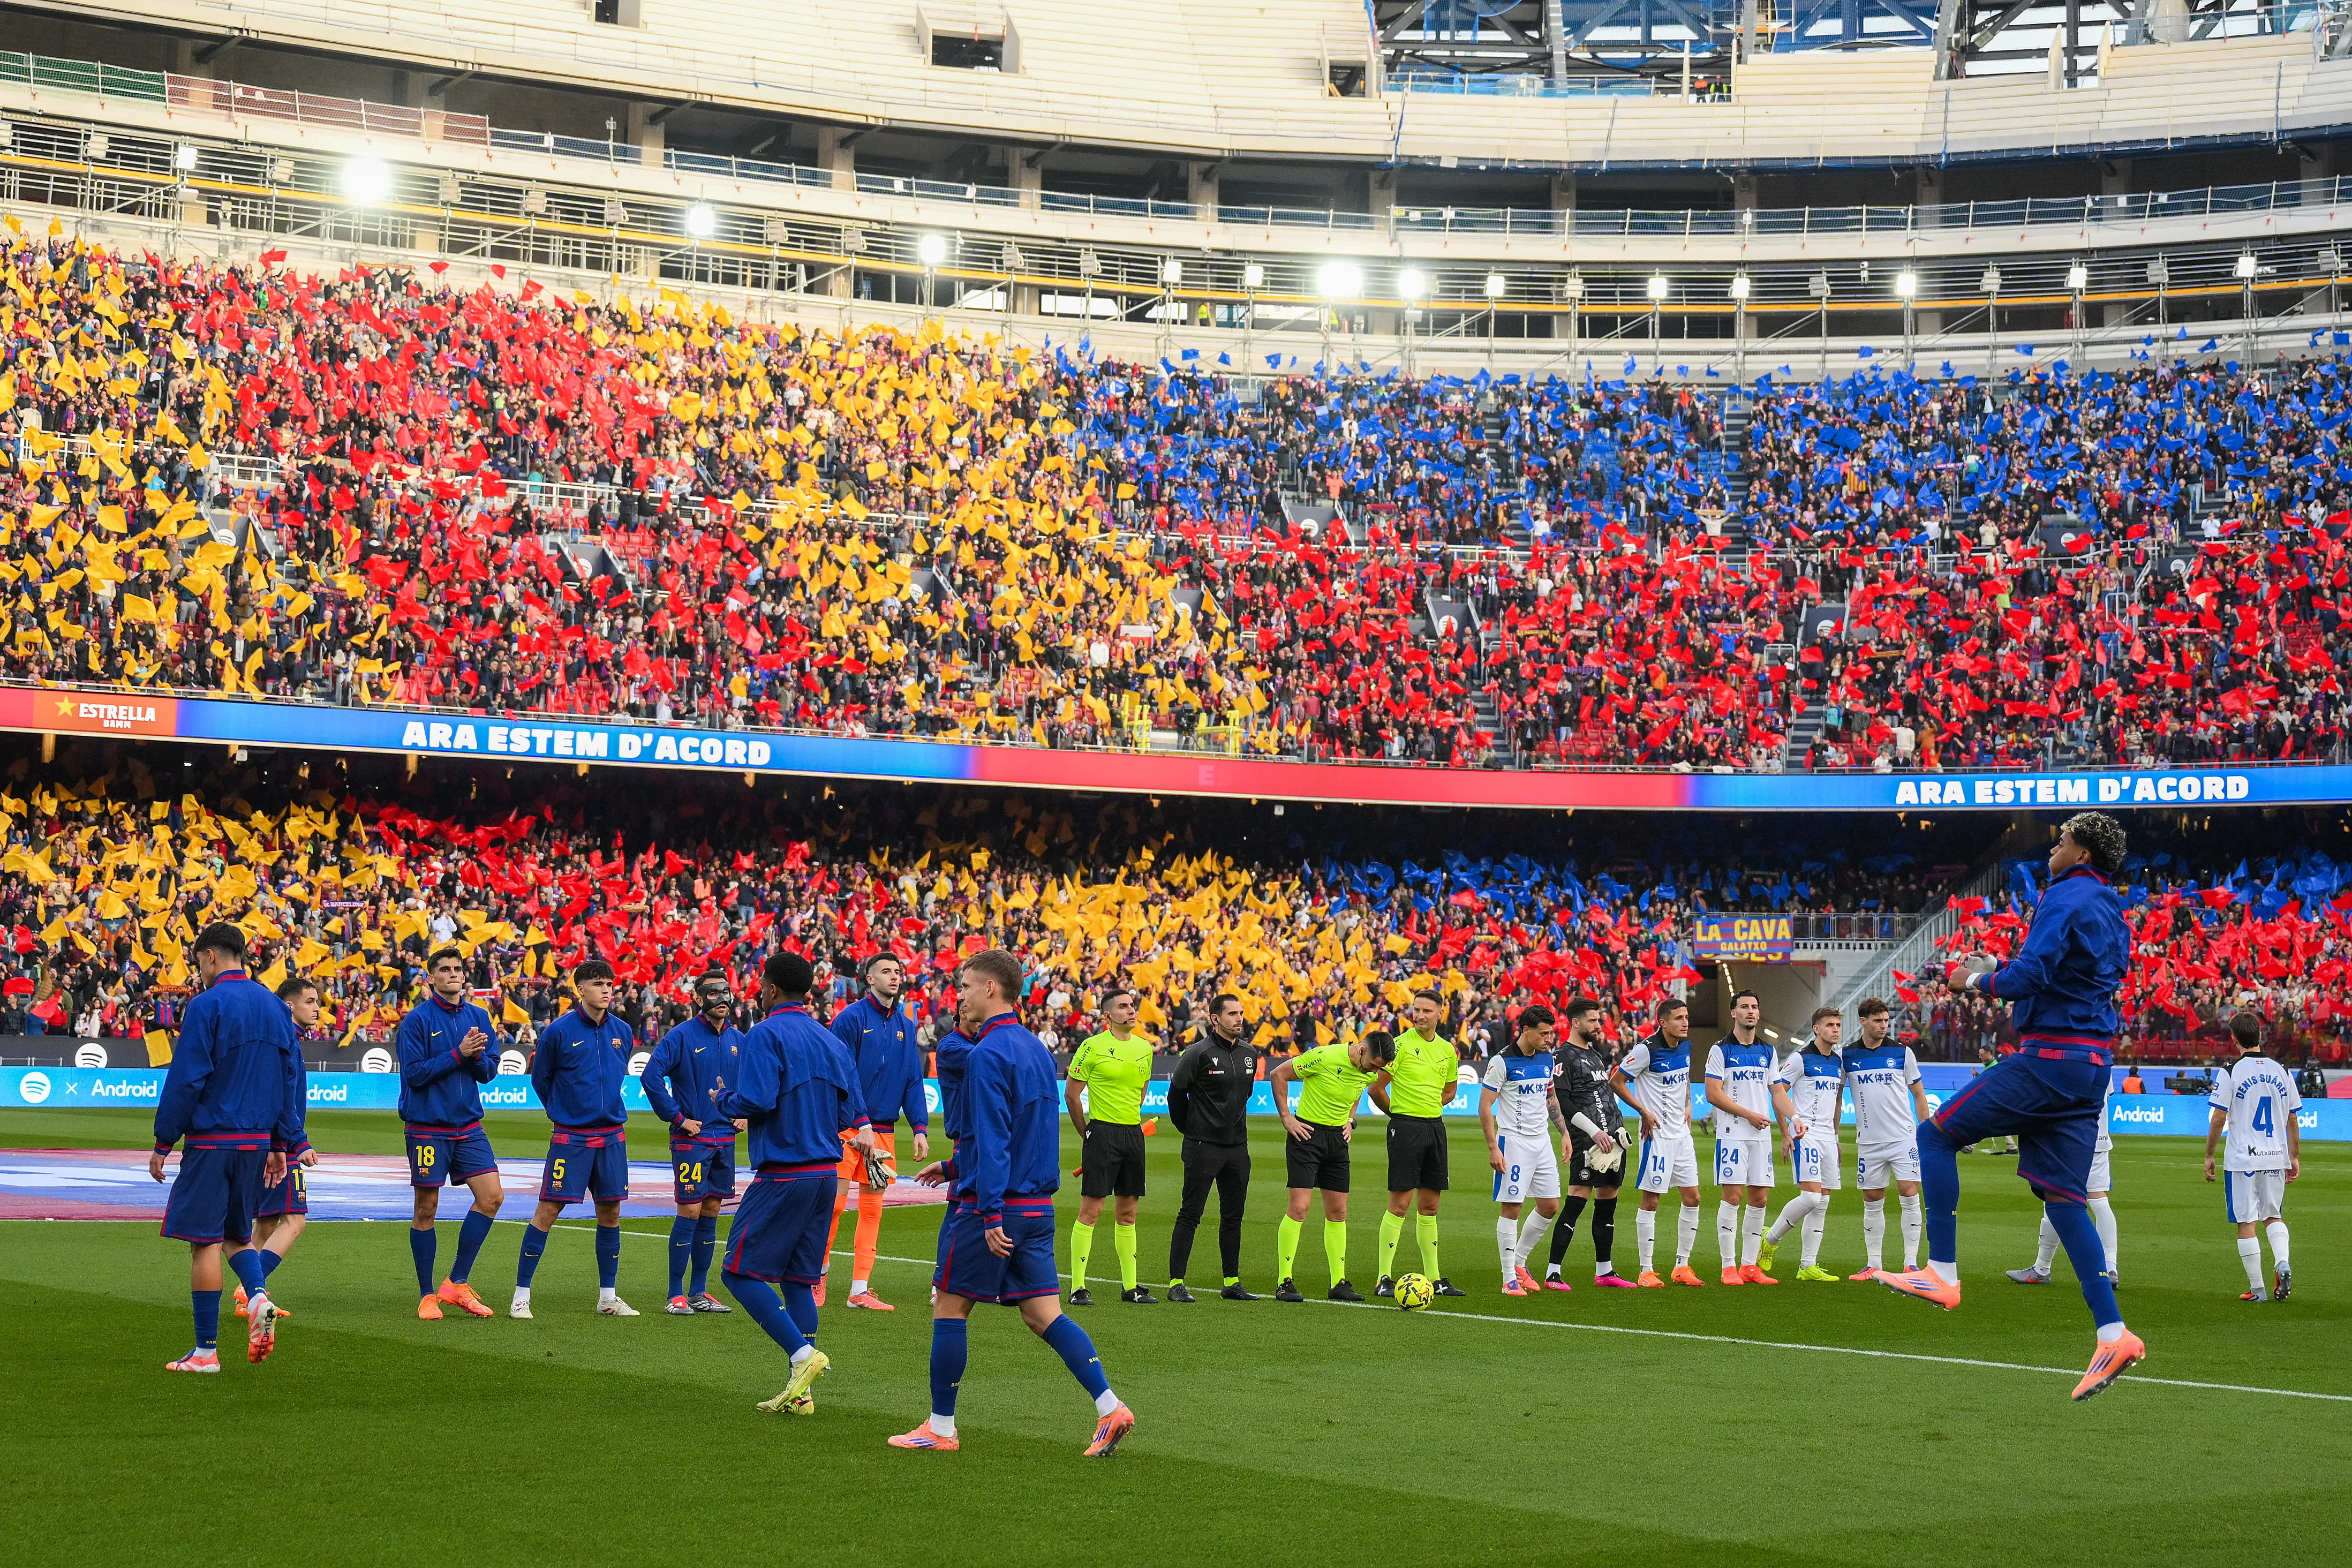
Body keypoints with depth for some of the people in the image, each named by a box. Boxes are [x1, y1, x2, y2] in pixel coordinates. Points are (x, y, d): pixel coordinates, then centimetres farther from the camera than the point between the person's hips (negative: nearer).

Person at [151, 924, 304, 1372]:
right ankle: (259, 1296, -8)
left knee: (205, 1241, -1)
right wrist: (281, 1145, 17)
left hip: (212, 1140, -6)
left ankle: (206, 1351, 1)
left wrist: (163, 1142, -4)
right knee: (237, 1233, 19)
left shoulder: (207, 1005, -10)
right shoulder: (275, 1007, 10)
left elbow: (185, 1079, -12)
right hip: (258, 1141, 6)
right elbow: (292, 1078, 12)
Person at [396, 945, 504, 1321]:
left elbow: (489, 1072, 7)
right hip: (427, 1127, -5)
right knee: (426, 1210, 2)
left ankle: (457, 1284, 6)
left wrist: (478, 1055, -14)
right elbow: (414, 1072, -13)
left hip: (468, 1127, 5)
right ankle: (427, 1296, 14)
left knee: (492, 1196, -5)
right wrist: (459, 1054, -18)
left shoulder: (479, 1018, 7)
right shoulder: (417, 1019, -7)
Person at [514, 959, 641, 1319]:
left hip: (612, 1136, 5)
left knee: (610, 1213, 8)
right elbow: (541, 1080, 4)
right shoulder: (558, 1032, -8)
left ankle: (608, 1297, 18)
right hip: (571, 1138, -5)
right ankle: (521, 1295, 2)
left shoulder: (623, 1032, 5)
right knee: (547, 1211, -5)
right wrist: (564, 1111, 9)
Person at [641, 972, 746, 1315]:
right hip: (691, 1138, -6)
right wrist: (677, 1118, -14)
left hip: (725, 1139, 6)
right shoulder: (682, 1036, -9)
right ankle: (676, 1296, 0)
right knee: (690, 1212, -7)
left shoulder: (738, 1040, 9)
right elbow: (651, 1077, -15)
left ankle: (699, 1293, 17)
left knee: (711, 1212, 9)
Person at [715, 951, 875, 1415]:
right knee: (798, 1279, 11)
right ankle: (799, 1392, 9)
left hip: (783, 1175, -7)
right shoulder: (831, 1040, 12)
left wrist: (724, 1099, 1)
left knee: (740, 1271, -1)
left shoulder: (766, 1035, -10)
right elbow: (850, 1113, 12)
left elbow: (755, 1102, -19)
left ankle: (803, 1354, -14)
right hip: (826, 1172, 8)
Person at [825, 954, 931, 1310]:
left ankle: (860, 1290, 11)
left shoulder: (906, 1025, 11)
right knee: (835, 1202, -8)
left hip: (884, 1130, 6)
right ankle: (819, 1273, 11)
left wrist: (920, 1128, 3)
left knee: (872, 1208, 6)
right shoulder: (851, 1018, -7)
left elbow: (913, 1080, 12)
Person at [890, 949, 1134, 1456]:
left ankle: (940, 1427, 12)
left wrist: (991, 1214, -23)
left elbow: (992, 1140, -21)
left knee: (950, 1306, 5)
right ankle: (1110, 1407, -5)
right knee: (1044, 1315, 7)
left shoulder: (986, 1055, -15)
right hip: (1037, 1204, 8)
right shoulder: (1035, 1049, 13)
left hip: (989, 1208, -8)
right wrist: (954, 1168, 29)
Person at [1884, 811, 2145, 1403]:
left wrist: (1978, 981, -2)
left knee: (1938, 1136, 0)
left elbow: (2030, 976, -19)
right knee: (2062, 1197, 8)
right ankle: (2113, 1335, 1)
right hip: (2093, 1063, 9)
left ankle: (1942, 1274, -4)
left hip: (2050, 1057, -9)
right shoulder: (2111, 911, 20)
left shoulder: (2066, 899, -9)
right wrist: (1995, 968, 23)